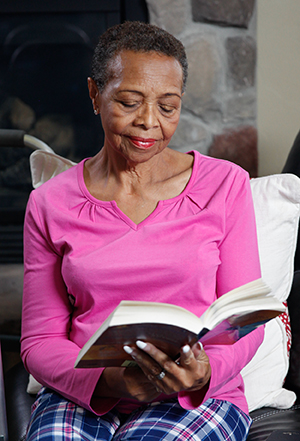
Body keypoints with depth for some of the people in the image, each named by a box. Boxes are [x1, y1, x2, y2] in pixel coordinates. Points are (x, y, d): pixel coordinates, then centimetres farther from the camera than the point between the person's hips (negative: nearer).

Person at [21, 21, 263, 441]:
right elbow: (40, 341, 6)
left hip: (198, 401, -1)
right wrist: (109, 379, -16)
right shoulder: (50, 205, 6)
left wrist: (205, 372, -19)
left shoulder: (225, 186, 4)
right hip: (83, 397, 1)